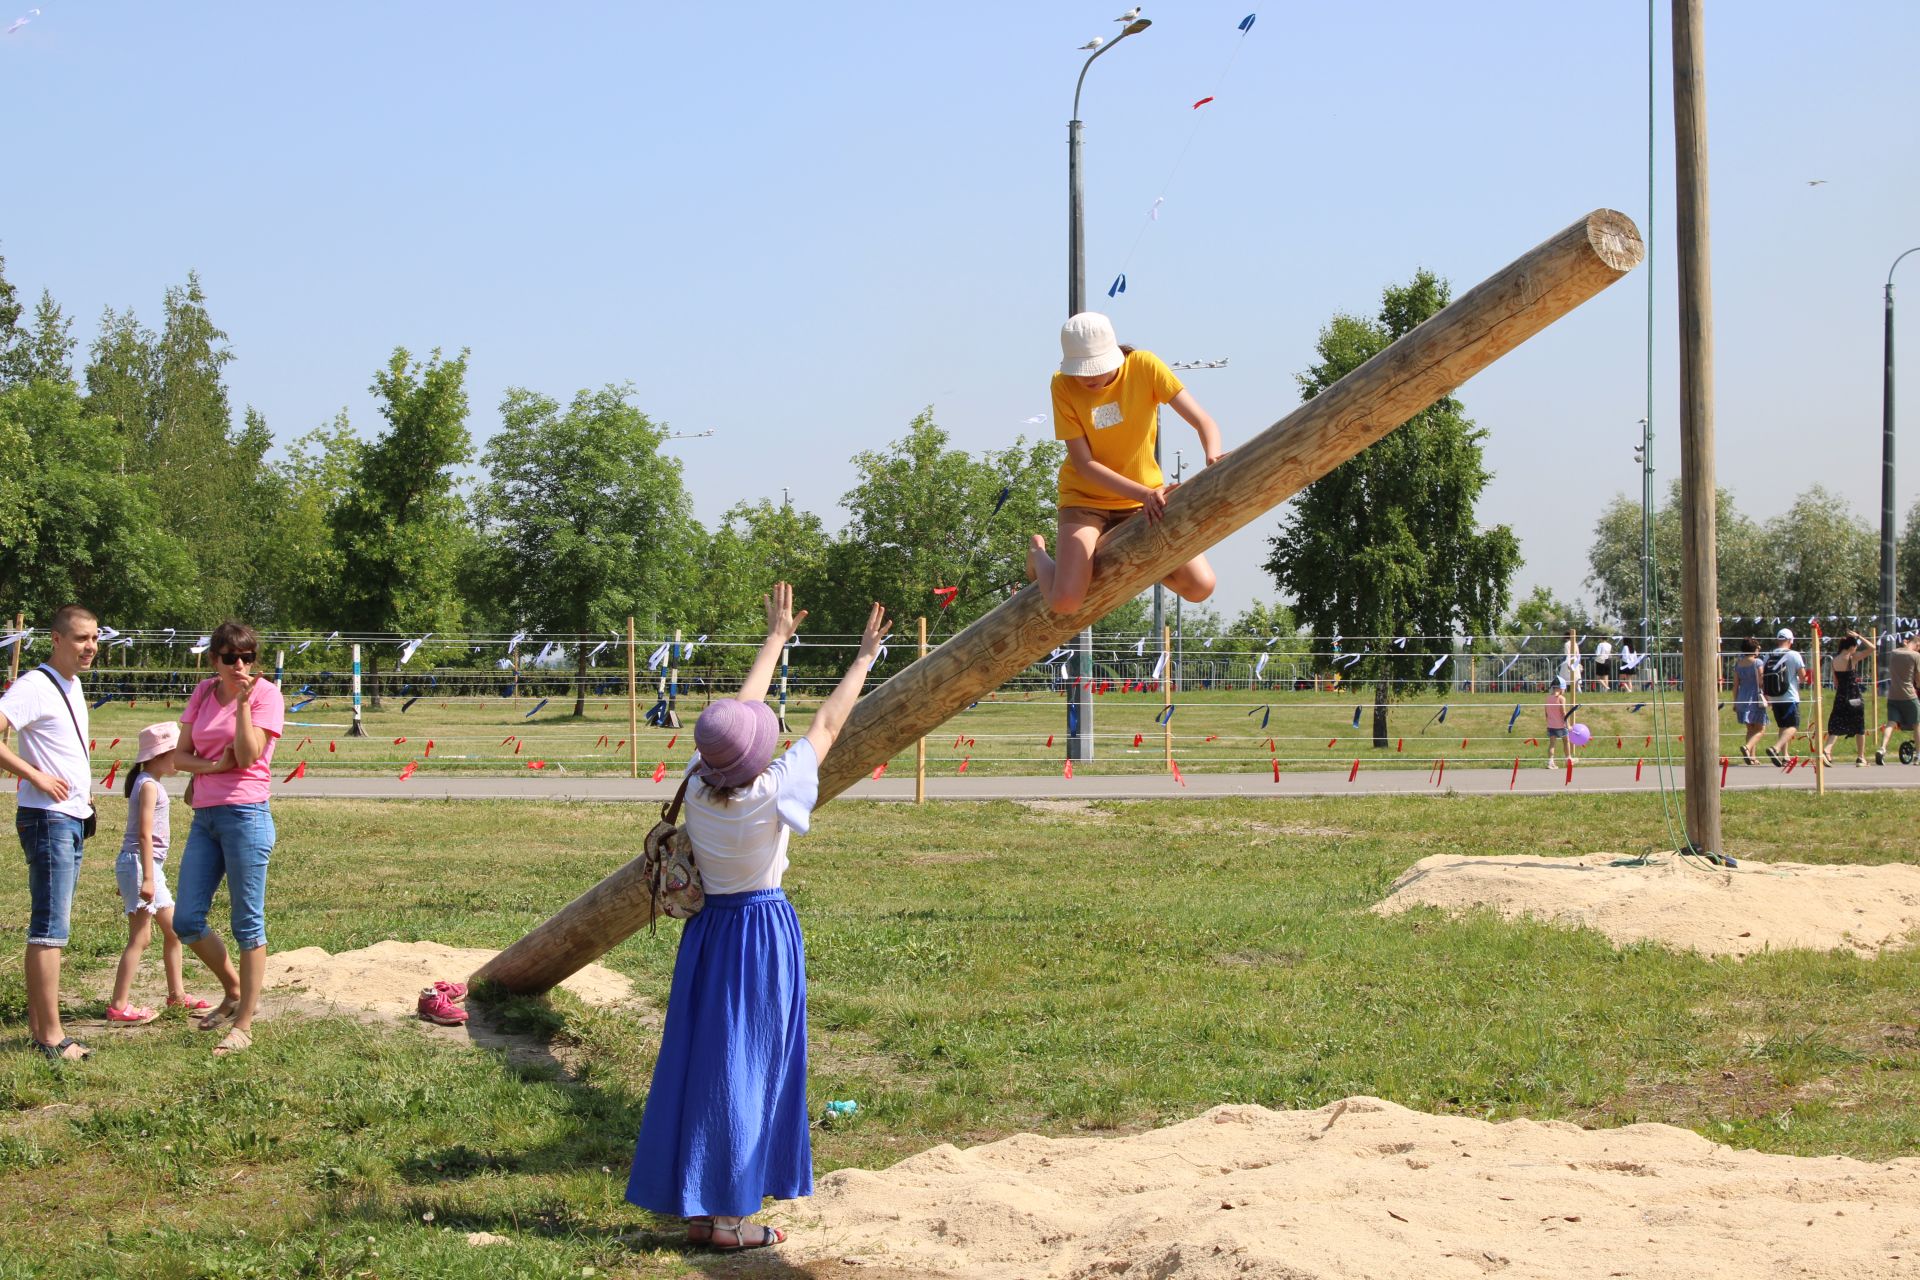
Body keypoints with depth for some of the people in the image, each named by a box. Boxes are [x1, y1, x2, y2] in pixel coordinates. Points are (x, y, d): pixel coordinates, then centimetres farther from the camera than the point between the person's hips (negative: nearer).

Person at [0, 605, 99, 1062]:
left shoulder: (72, 685, 14)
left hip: (72, 819, 10)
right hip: (48, 818, -10)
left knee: (49, 925, 13)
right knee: (50, 927, -9)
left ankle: (38, 1024, 20)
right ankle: (51, 1036, -8)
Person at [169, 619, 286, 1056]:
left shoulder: (265, 694, -5)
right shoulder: (204, 692, 12)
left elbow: (248, 756, -15)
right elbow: (180, 754, 9)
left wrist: (243, 701, -19)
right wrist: (213, 765, -10)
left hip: (245, 815, -7)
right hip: (205, 816, 7)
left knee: (248, 923, -2)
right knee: (186, 921, 6)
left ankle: (243, 1025, 3)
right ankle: (235, 993, 27)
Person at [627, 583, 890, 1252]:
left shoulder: (698, 786, -7)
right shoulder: (770, 795, -20)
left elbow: (739, 708, 6)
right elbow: (826, 726, -9)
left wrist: (776, 639, 18)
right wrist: (865, 657, 3)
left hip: (708, 930, 6)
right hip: (763, 929, -6)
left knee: (701, 1058, 9)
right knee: (748, 1065, 0)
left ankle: (698, 1207, 16)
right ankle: (730, 1215, 4)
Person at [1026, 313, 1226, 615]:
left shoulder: (1144, 366, -15)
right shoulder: (1063, 385, -17)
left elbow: (1203, 422, -19)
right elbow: (1084, 464, -19)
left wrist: (1214, 457, -42)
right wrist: (1144, 494, -32)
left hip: (1145, 496, 2)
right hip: (1085, 498, -1)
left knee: (1201, 587, -14)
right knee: (1065, 602, -21)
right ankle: (1039, 555, 16)